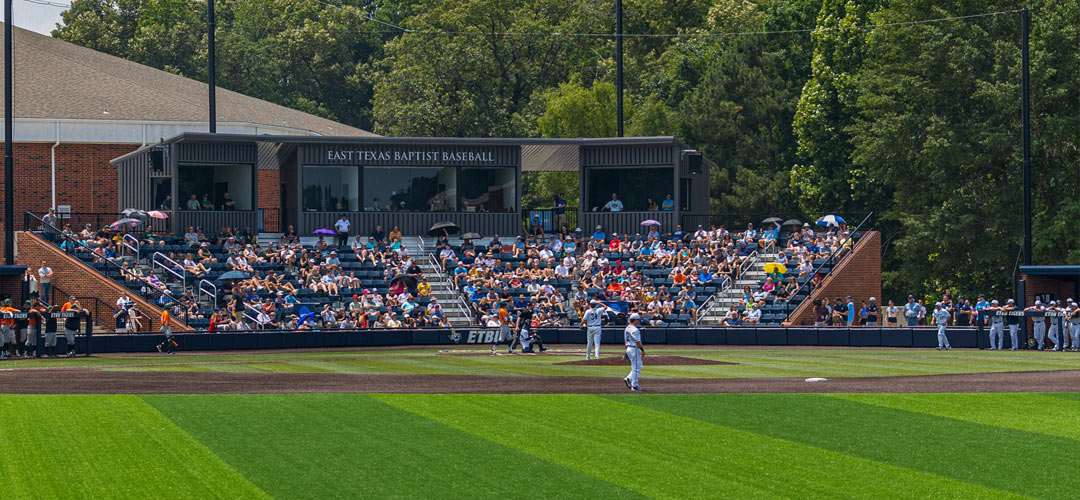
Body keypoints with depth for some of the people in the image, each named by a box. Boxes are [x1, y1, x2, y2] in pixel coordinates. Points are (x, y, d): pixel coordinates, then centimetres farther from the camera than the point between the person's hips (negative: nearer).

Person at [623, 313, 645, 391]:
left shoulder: (627, 328, 12)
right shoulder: (634, 330, -18)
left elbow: (625, 340, 18)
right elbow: (637, 341, -20)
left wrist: (627, 350, 24)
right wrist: (642, 350, -16)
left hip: (628, 349, 10)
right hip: (634, 349, -10)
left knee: (638, 366, 17)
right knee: (636, 368, -3)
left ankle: (628, 379, 8)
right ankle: (634, 386, 0)